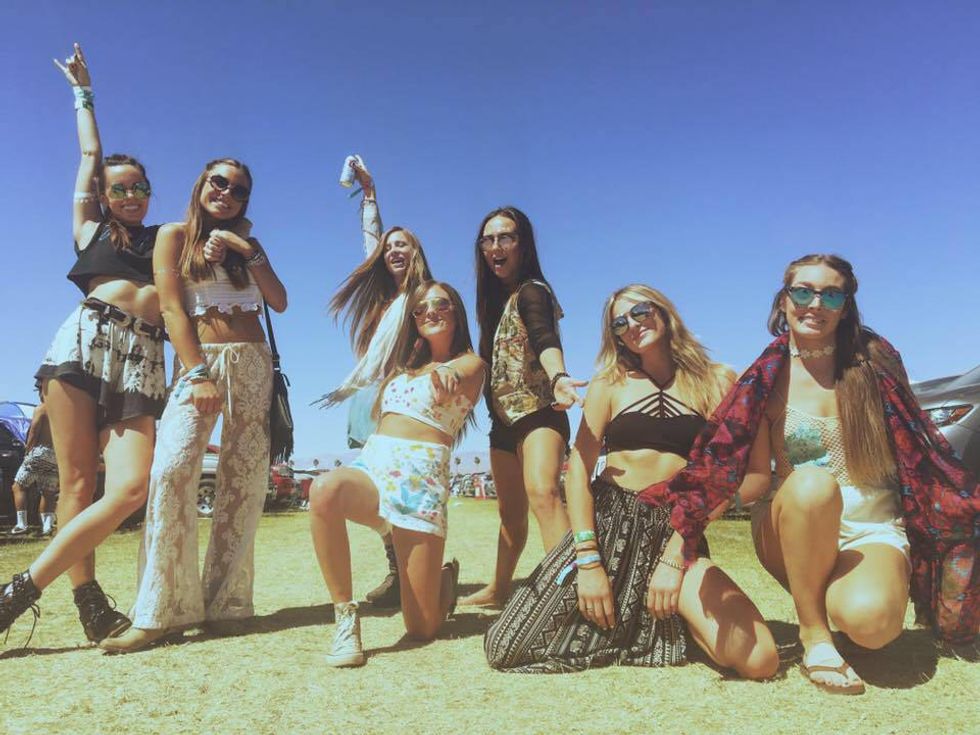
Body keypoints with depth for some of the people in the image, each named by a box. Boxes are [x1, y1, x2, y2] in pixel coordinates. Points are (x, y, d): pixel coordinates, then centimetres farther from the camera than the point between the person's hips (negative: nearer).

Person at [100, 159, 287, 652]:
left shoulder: (247, 243, 18)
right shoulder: (174, 235, 10)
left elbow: (279, 303, 5)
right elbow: (172, 308, -2)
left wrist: (248, 252, -5)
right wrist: (197, 375, -13)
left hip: (252, 363, 3)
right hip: (198, 360, -3)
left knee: (245, 480, -5)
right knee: (172, 468, -22)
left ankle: (226, 602, 0)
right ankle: (163, 609, -17)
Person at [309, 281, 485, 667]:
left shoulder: (470, 363, 5)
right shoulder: (407, 365, 23)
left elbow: (456, 377, -20)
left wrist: (446, 374, -45)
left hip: (421, 477, -4)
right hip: (372, 464, 4)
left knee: (422, 628, -4)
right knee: (325, 488, -37)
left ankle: (445, 577, 33)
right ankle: (346, 616, -22)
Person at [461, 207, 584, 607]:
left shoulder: (531, 291, -13)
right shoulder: (496, 296, 11)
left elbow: (545, 339, -34)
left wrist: (558, 377, -53)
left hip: (538, 412, -8)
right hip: (504, 420, 8)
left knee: (542, 492, -31)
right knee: (510, 512, 17)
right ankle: (498, 588, 31)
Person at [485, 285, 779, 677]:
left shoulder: (715, 382, 6)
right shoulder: (609, 384, 8)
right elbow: (579, 468, -1)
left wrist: (674, 559, -11)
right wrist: (588, 560, -12)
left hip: (678, 531, 0)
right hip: (608, 522, 1)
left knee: (760, 660, -21)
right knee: (506, 649, -9)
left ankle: (671, 622, 12)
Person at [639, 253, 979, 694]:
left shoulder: (876, 362, 2)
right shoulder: (769, 379, -2)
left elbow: (917, 453, 11)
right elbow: (752, 483, -4)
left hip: (875, 529, 1)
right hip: (794, 532, 0)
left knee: (870, 618, -32)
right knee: (812, 483, -36)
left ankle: (836, 595, 5)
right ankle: (813, 632, -17)